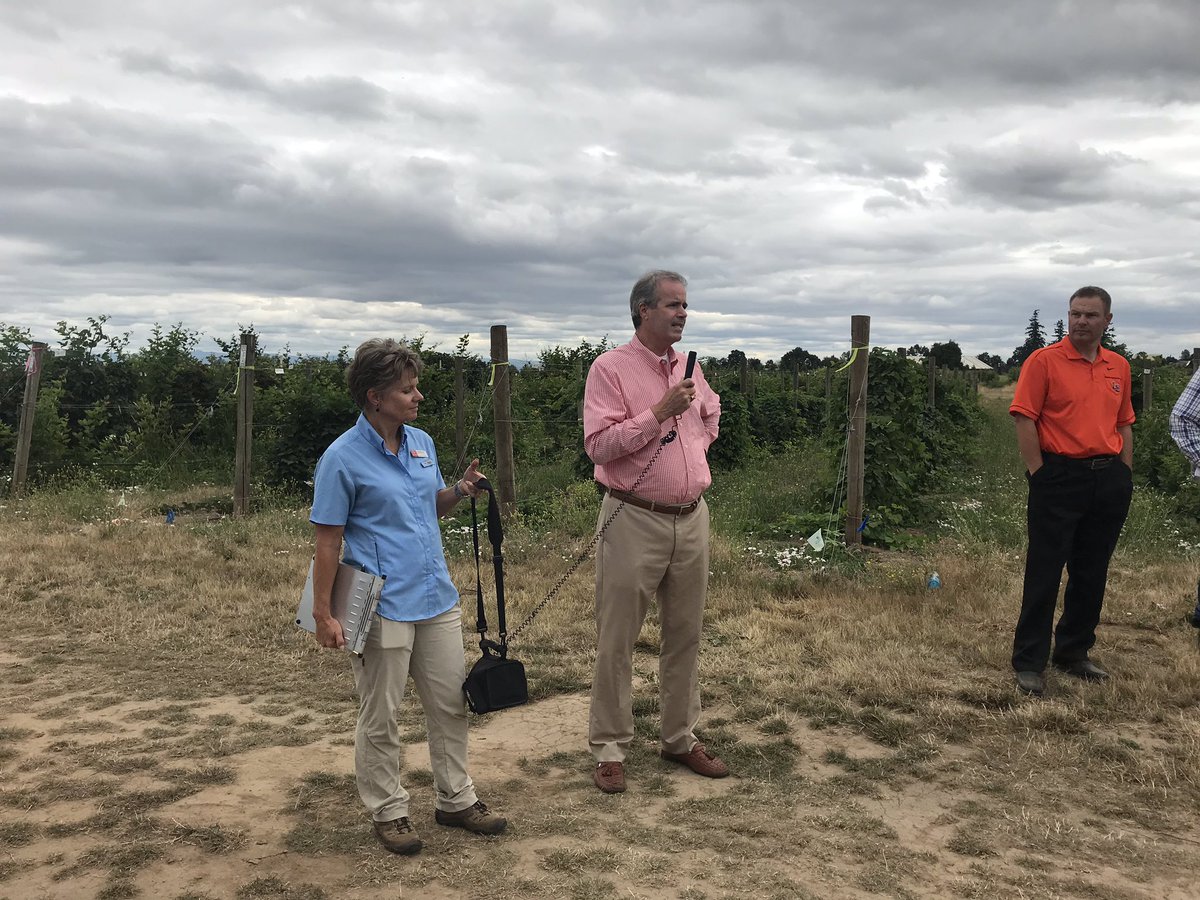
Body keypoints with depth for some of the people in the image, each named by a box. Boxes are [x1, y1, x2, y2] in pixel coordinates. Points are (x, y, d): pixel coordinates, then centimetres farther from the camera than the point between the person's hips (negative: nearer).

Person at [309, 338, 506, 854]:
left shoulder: (421, 443, 7)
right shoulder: (343, 459, -12)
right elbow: (328, 541, -11)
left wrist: (460, 491, -1)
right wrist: (323, 613, -13)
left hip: (437, 599, 7)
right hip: (383, 610, -6)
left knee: (451, 704, 14)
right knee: (380, 719, 8)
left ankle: (456, 800, 30)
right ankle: (388, 812, 25)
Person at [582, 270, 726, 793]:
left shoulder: (689, 367, 10)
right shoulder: (611, 368, -9)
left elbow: (711, 409, 32)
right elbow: (598, 445, -19)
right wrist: (660, 412, -21)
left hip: (692, 519, 6)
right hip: (635, 520, -6)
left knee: (685, 635, 14)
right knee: (617, 639, 2)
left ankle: (681, 738, 29)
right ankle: (610, 748, 15)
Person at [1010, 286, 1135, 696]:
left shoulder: (1119, 367, 12)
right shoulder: (1044, 361, -5)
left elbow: (1125, 424, 18)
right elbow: (1025, 419, -9)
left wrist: (1125, 475, 10)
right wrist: (1038, 473, -12)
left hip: (1109, 480, 6)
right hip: (1060, 475, -6)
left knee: (1092, 574, 12)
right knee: (1044, 573, -3)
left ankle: (1074, 652, 26)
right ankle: (1029, 662, 4)